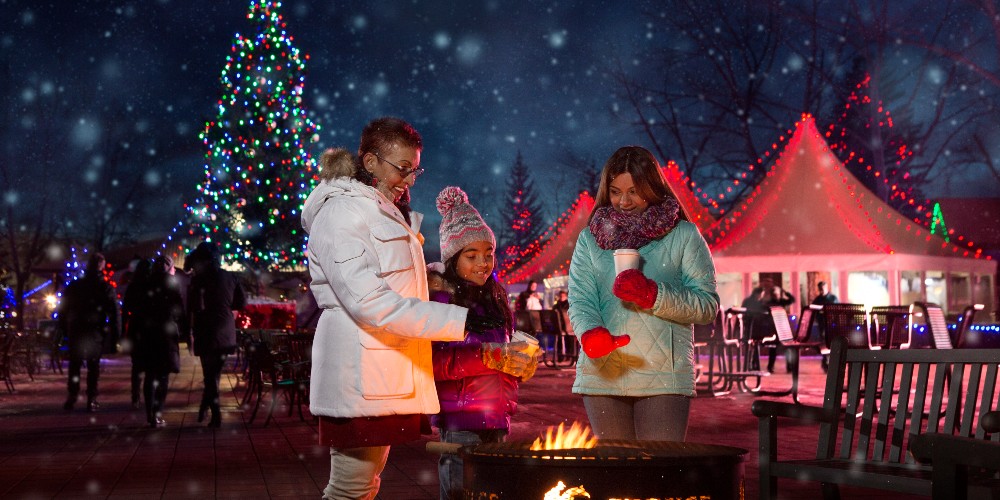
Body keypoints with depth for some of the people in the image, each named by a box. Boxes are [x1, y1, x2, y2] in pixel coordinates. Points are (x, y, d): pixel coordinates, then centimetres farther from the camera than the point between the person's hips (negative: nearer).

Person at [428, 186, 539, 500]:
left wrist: (520, 362, -1)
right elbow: (430, 361, -18)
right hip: (458, 423, -6)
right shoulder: (437, 297, -6)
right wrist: (488, 356, -22)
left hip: (496, 420, 6)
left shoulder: (494, 298, 16)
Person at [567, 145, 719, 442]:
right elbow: (580, 301, 0)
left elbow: (708, 306, -1)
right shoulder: (590, 240, 12)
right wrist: (591, 333, -22)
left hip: (663, 376, -2)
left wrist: (654, 295, -16)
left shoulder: (683, 236, 6)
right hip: (602, 376, 2)